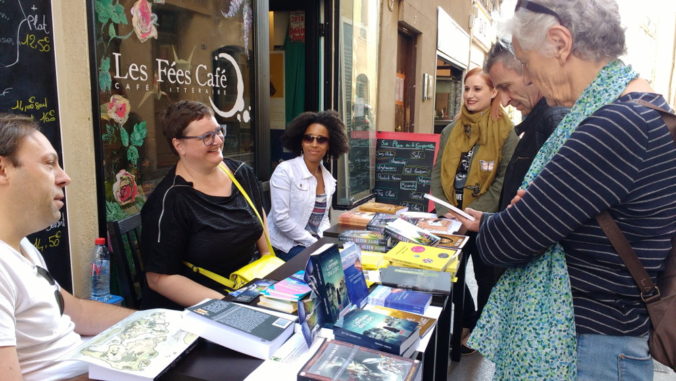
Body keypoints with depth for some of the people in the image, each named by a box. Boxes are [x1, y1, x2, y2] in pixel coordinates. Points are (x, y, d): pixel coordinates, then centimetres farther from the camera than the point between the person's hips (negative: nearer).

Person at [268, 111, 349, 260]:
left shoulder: (328, 178, 8)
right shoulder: (285, 170, -13)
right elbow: (281, 219, -18)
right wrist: (314, 243, -15)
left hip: (316, 242, 7)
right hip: (287, 246, -7)